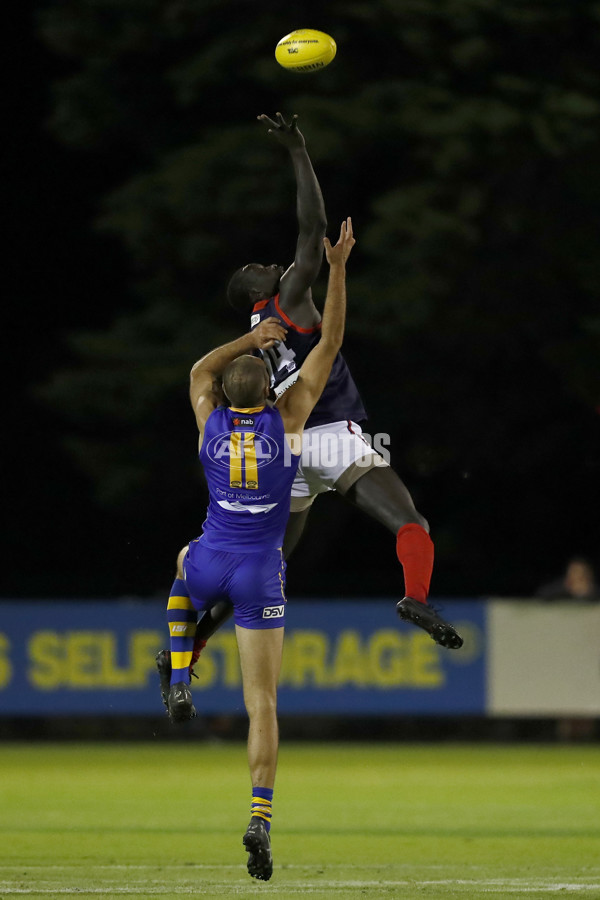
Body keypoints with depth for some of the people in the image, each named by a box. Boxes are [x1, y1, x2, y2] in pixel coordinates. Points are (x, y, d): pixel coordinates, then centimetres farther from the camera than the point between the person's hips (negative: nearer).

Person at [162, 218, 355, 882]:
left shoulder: (211, 421, -4)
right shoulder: (288, 419, -8)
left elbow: (201, 370, 20)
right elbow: (329, 346, -3)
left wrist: (253, 337, 18)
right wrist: (337, 270, -3)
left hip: (209, 564, 1)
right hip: (261, 574, -1)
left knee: (176, 576, 41)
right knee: (262, 703, -1)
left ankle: (179, 679, 24)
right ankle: (260, 816, -15)